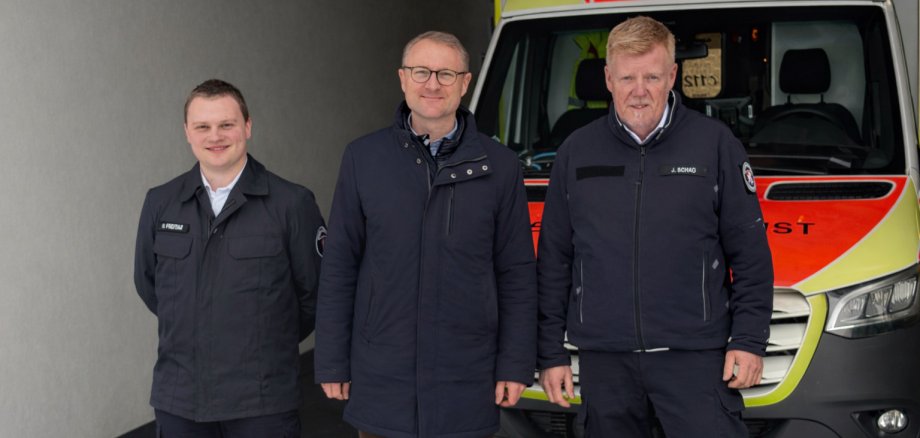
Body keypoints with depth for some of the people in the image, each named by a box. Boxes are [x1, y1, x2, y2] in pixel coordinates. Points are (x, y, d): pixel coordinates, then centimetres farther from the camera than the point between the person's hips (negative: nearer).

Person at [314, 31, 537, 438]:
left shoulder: (499, 165, 1)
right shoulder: (363, 157, 2)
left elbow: (517, 274, 3)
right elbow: (339, 268, 3)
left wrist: (515, 366, -1)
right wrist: (331, 363, 1)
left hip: (468, 385, 0)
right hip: (380, 385, 0)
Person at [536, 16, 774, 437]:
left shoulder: (714, 143, 1)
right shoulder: (576, 151, 8)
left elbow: (750, 252, 2)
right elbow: (553, 261, 10)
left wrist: (749, 339, -4)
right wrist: (549, 352, 6)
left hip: (696, 356, -2)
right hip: (603, 359, 3)